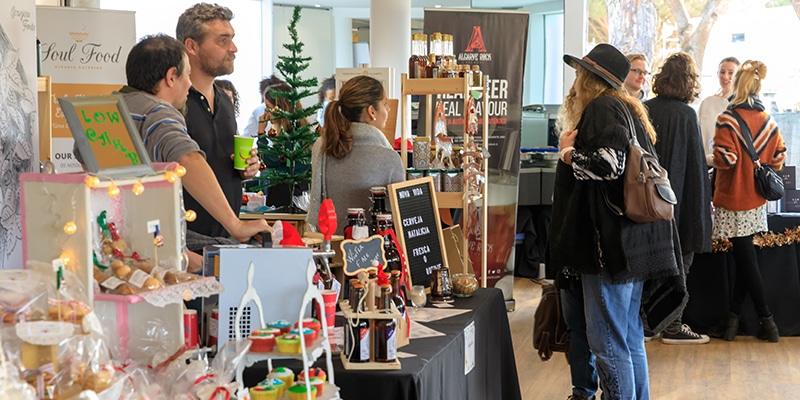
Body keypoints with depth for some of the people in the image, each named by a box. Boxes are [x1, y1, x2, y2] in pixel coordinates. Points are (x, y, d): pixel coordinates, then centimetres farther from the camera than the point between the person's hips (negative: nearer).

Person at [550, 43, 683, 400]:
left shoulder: (601, 108, -10)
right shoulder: (627, 109, 18)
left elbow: (608, 164, -23)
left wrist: (568, 155, -6)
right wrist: (575, 151, 17)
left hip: (610, 242, -10)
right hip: (634, 244, 10)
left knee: (607, 341, -6)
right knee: (630, 338, 15)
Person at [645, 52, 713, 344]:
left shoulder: (644, 110, 1)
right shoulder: (685, 114, -14)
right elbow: (696, 163, -12)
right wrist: (704, 199, -3)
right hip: (679, 198, -5)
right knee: (679, 263, 3)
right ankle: (672, 327, 7)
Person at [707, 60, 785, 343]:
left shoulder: (727, 119, -16)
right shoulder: (768, 122, 2)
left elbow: (726, 159, -20)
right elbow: (778, 159, 4)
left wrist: (709, 159, 0)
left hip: (734, 200, -6)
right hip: (756, 200, 6)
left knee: (746, 261, 2)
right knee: (744, 258, 12)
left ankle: (767, 322, 7)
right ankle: (733, 319, 16)